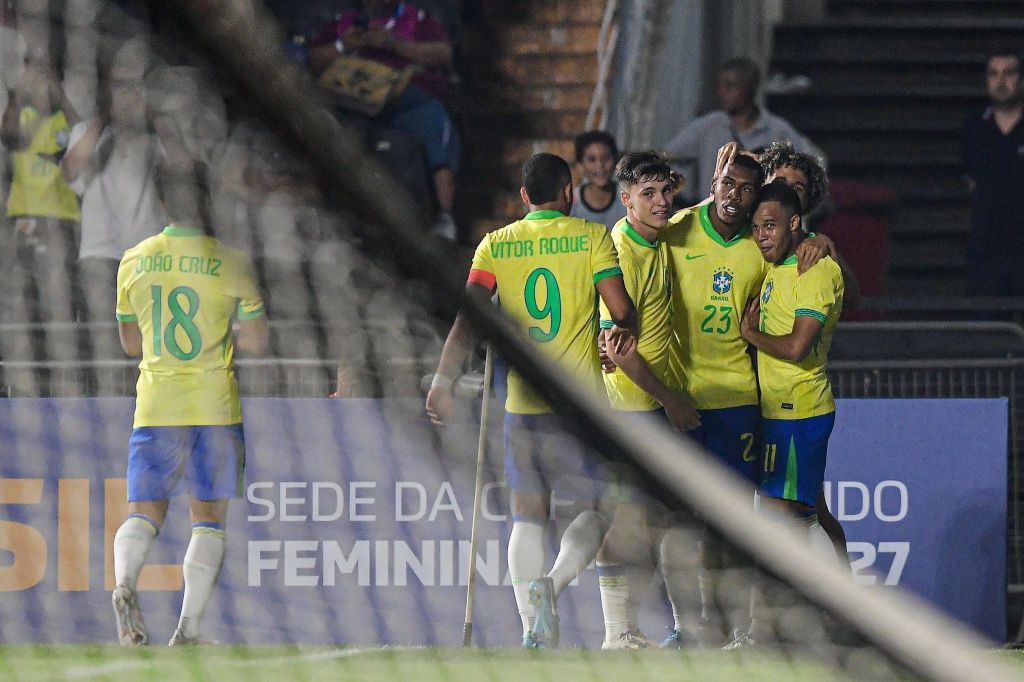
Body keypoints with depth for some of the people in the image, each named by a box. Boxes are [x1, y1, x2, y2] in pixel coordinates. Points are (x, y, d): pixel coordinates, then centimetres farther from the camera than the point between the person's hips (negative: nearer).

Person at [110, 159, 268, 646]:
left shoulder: (134, 261, 4)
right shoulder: (229, 263, -6)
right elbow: (256, 341, -5)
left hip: (154, 405, 2)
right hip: (214, 406, -2)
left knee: (143, 513, 6)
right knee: (209, 518, 6)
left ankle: (124, 582, -25)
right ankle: (188, 628, 0)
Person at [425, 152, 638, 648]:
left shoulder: (495, 245, 6)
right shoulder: (592, 237, 0)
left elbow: (469, 317, -3)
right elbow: (622, 310, -6)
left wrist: (443, 379, -2)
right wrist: (624, 330, 16)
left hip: (521, 402, 2)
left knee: (528, 515, 12)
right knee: (596, 510, 9)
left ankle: (532, 627, -2)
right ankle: (553, 585, -19)